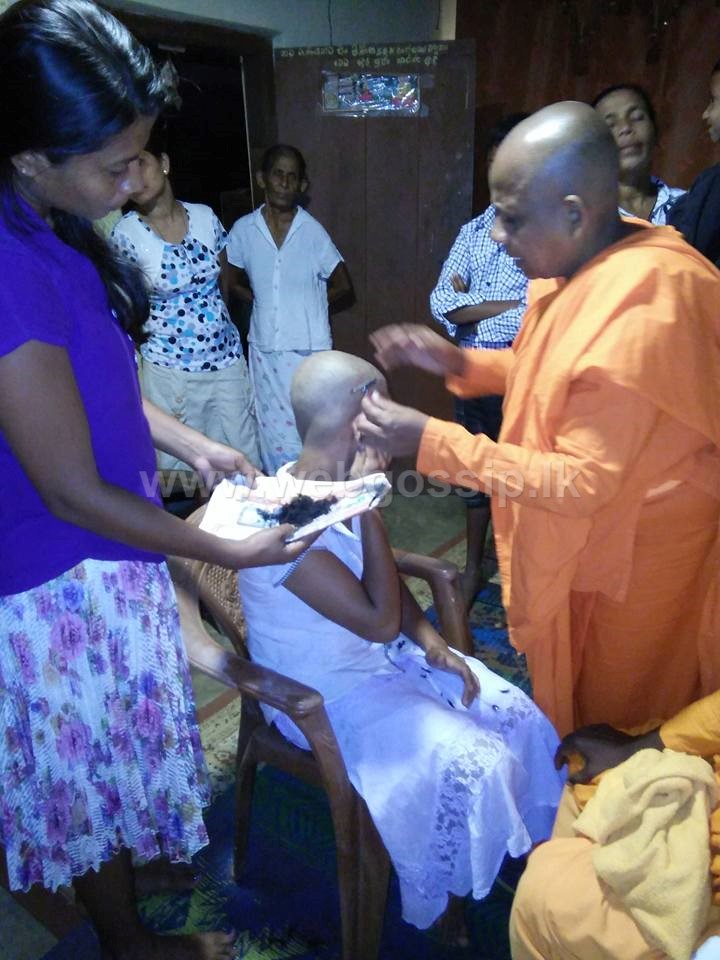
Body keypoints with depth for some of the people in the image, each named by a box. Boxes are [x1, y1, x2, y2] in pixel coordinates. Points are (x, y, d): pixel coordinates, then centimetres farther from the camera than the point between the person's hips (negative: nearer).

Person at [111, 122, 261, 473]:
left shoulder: (205, 216, 2)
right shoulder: (126, 233, -8)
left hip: (227, 358, 4)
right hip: (170, 370, -3)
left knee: (246, 460, 11)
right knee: (179, 472, 4)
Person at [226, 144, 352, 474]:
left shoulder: (312, 231, -7)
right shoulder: (243, 230, -1)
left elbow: (342, 285, 3)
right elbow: (235, 282, 14)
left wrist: (304, 303, 3)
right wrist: (267, 302, 3)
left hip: (308, 349, -2)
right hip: (264, 348, 3)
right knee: (273, 432, 11)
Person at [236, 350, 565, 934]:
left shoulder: (333, 486, -4)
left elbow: (387, 577, 8)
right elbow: (381, 622, -29)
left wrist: (431, 642, -6)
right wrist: (367, 507, -29)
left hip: (377, 654, 8)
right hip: (326, 693, -8)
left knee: (519, 714, 1)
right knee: (474, 763, -17)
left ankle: (529, 845, 26)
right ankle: (445, 901, 12)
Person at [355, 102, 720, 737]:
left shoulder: (636, 315, -33)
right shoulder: (587, 264, -5)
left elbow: (582, 483, -30)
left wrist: (430, 440, -29)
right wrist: (459, 362, -5)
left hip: (631, 552, -8)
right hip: (578, 535, 8)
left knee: (613, 716, 18)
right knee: (567, 687, 27)